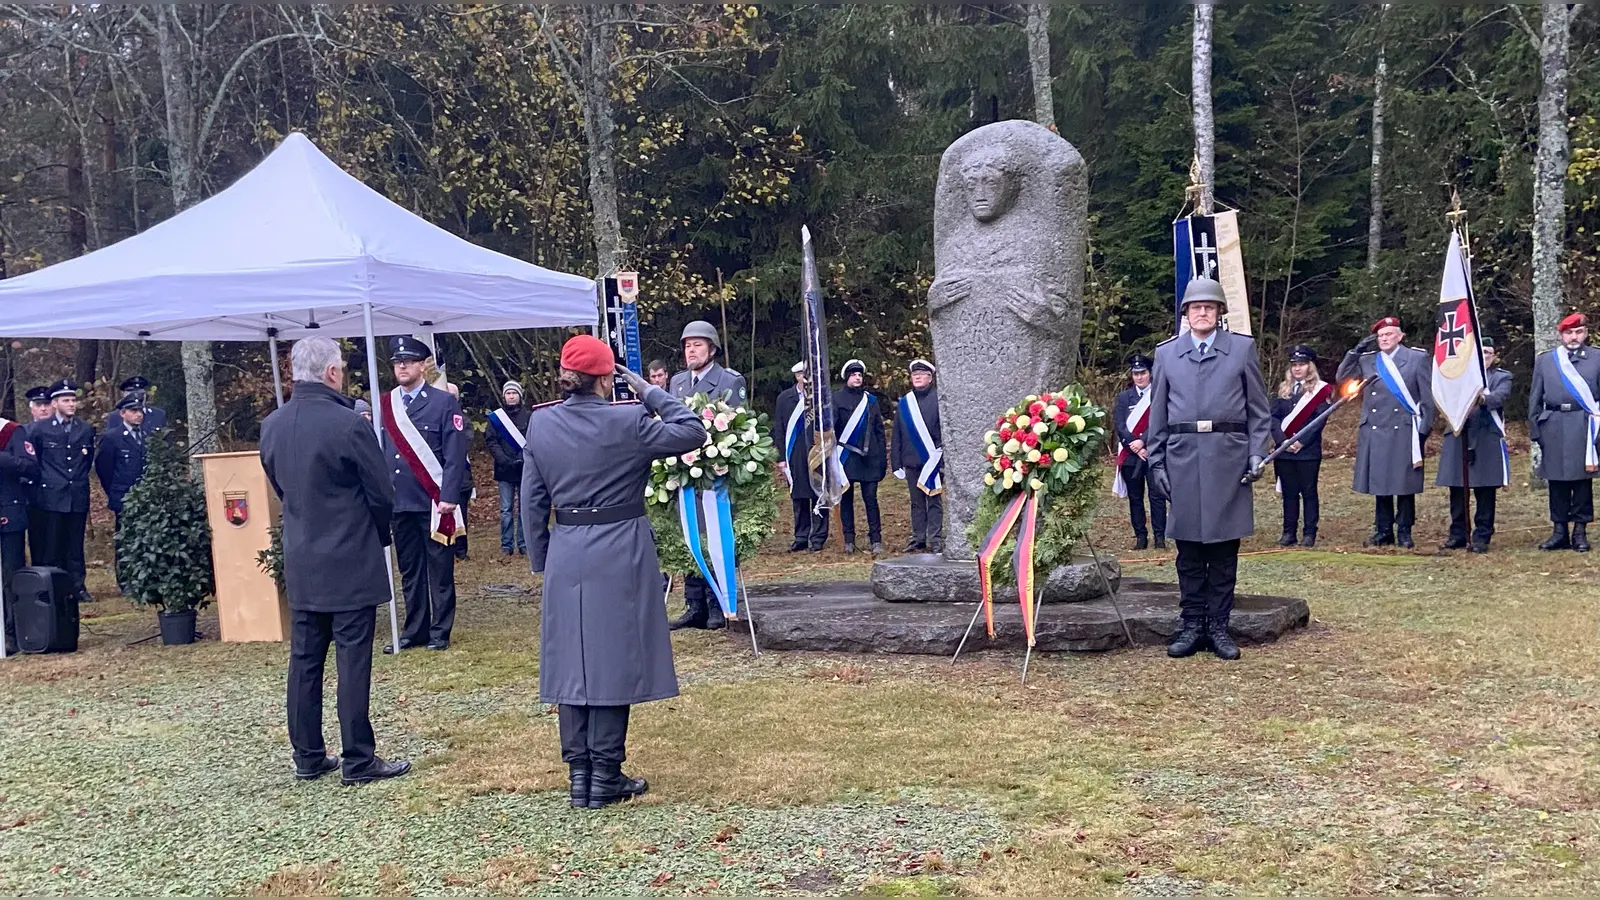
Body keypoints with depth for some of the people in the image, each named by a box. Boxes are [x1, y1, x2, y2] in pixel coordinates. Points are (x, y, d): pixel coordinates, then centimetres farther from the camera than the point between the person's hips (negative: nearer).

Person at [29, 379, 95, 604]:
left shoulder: (87, 429, 7)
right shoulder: (40, 428, -1)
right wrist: (43, 479, 5)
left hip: (78, 498, 2)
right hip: (50, 497, -2)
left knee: (75, 545, 7)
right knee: (51, 546, 1)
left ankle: (77, 586, 12)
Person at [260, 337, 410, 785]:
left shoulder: (271, 425, 2)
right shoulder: (349, 424, -18)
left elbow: (279, 486, 13)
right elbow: (382, 493, -11)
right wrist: (377, 535, 8)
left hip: (300, 562, 6)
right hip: (351, 563, -6)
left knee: (304, 660, 13)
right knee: (353, 661, 0)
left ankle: (307, 756, 21)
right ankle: (358, 760, 6)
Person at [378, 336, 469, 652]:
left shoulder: (444, 402, -2)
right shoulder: (384, 406, 10)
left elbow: (455, 455, -7)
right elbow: (379, 452, 12)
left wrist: (449, 497, -14)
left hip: (434, 501, -4)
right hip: (399, 503, 4)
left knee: (440, 569, 4)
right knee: (409, 571, 11)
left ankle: (440, 632, 12)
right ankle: (414, 631, 20)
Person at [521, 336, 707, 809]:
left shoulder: (540, 424, 1)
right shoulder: (627, 421, -12)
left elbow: (533, 501, 4)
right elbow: (694, 432, -5)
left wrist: (540, 558, 13)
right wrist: (650, 392, 1)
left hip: (565, 557, 4)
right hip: (619, 555, -4)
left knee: (571, 661, 11)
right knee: (614, 659, 4)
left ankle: (579, 776, 18)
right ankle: (605, 779, 9)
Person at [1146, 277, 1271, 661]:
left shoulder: (1243, 348, 8)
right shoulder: (1166, 353, 11)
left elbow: (1258, 408, 7)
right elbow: (1158, 413, 12)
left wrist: (1257, 453, -2)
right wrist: (1156, 462, 6)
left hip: (1229, 455, -1)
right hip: (1182, 456, 1)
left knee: (1224, 548, 3)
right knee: (1188, 549, 4)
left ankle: (1218, 626, 11)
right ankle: (1192, 625, 12)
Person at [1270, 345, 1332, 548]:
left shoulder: (1321, 389, 0)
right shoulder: (1283, 389, 12)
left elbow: (1320, 420, -8)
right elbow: (1274, 417, 5)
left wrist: (1301, 441, -16)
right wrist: (1282, 440, -10)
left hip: (1308, 451, -4)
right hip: (1283, 450, 4)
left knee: (1308, 492, 3)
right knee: (1289, 493, 9)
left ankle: (1309, 533, 7)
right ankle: (1289, 532, 14)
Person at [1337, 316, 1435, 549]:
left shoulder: (1418, 358, 3)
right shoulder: (1366, 360, 11)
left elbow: (1428, 396, 2)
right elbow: (1342, 378, 6)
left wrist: (1424, 429, -4)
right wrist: (1356, 351, 0)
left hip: (1405, 432, -3)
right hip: (1374, 432, 3)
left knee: (1405, 484, 2)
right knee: (1379, 484, 7)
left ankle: (1404, 532, 12)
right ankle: (1383, 531, 16)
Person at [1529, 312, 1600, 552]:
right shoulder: (1544, 360, 10)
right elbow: (1535, 398, 11)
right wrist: (1535, 429, 5)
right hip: (1553, 427, 1)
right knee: (1557, 481, 5)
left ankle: (1580, 531, 10)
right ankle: (1559, 530, 12)